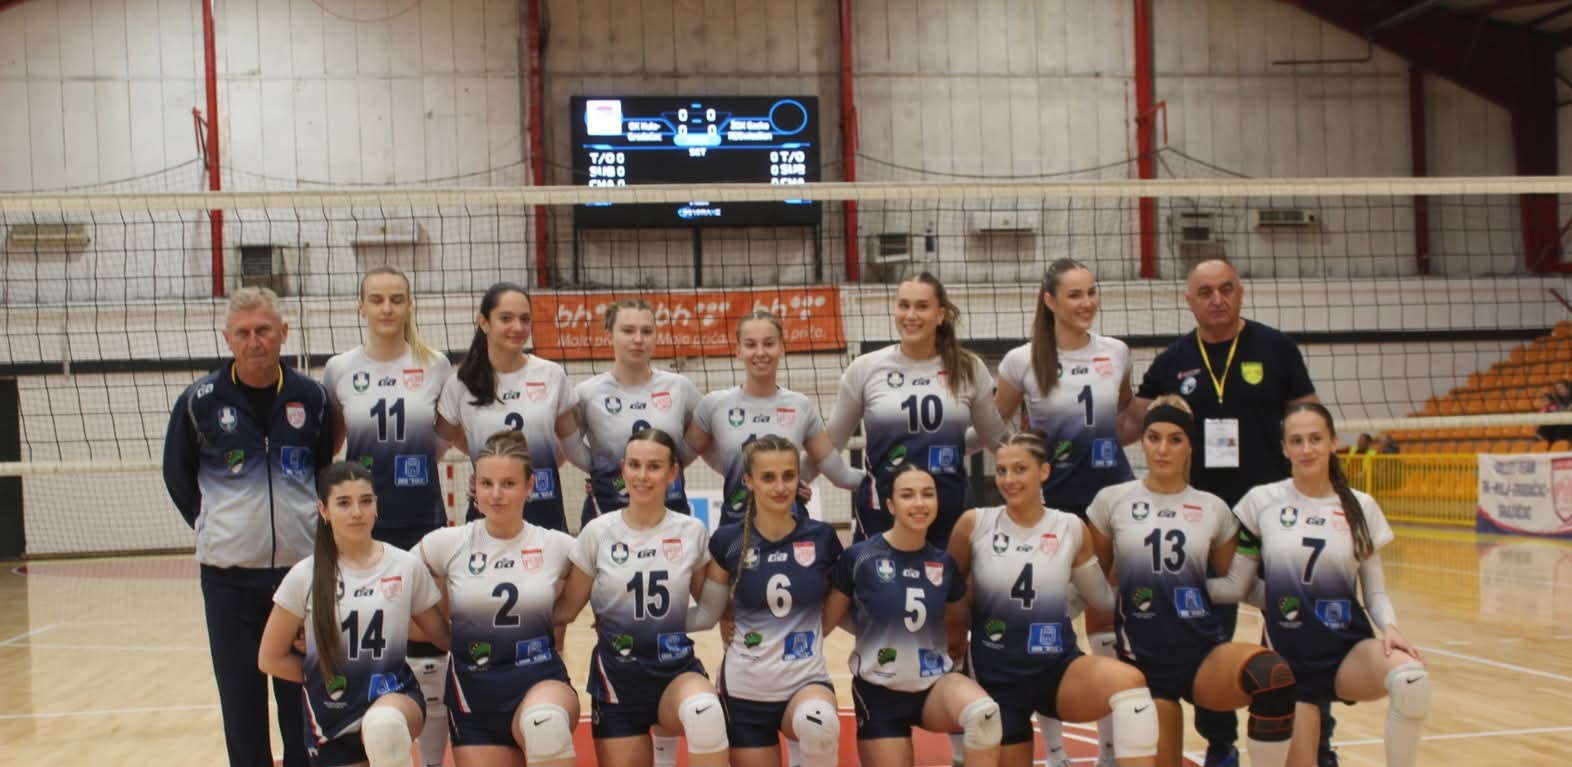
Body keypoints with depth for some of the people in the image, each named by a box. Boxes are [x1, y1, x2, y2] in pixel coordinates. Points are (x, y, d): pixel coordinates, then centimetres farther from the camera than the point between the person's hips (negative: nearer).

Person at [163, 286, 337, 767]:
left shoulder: (311, 397, -1)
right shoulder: (200, 401, -4)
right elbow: (177, 474, 9)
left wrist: (311, 526, 6)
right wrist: (211, 527, 6)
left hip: (301, 569, 1)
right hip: (228, 576, 0)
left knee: (302, 697, 7)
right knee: (240, 700, 6)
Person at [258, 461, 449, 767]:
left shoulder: (406, 566, -4)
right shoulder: (305, 576, -5)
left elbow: (443, 636, 8)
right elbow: (271, 658, 2)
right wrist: (328, 677, -1)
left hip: (395, 696, -2)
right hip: (332, 716, 2)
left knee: (385, 725, -37)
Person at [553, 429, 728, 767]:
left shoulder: (693, 532, -2)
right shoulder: (598, 532, -4)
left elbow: (711, 608, 8)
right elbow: (566, 609, 4)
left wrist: (667, 622, -4)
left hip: (676, 666, -1)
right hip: (618, 673, 1)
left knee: (703, 709, -35)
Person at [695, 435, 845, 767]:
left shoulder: (822, 537, -4)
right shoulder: (728, 541, -5)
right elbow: (709, 612, 6)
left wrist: (801, 636, 2)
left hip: (806, 677, -1)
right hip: (746, 688, 1)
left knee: (817, 723, -34)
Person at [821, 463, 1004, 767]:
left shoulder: (945, 563, 1)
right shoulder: (859, 557, -10)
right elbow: (826, 620, -1)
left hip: (936, 683, 2)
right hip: (879, 693, -1)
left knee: (983, 712, -31)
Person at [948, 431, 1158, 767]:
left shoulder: (1072, 529, -1)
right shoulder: (974, 524, -5)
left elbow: (1103, 598, 11)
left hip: (1059, 668, 0)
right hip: (997, 677, 0)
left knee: (1129, 681, -30)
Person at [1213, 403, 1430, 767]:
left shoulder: (1361, 507, 3)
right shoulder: (1262, 501, -1)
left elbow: (1375, 591, 8)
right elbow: (1235, 586, 2)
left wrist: (1389, 627, -11)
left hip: (1349, 648, 0)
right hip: (1287, 657, 0)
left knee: (1411, 678, -33)